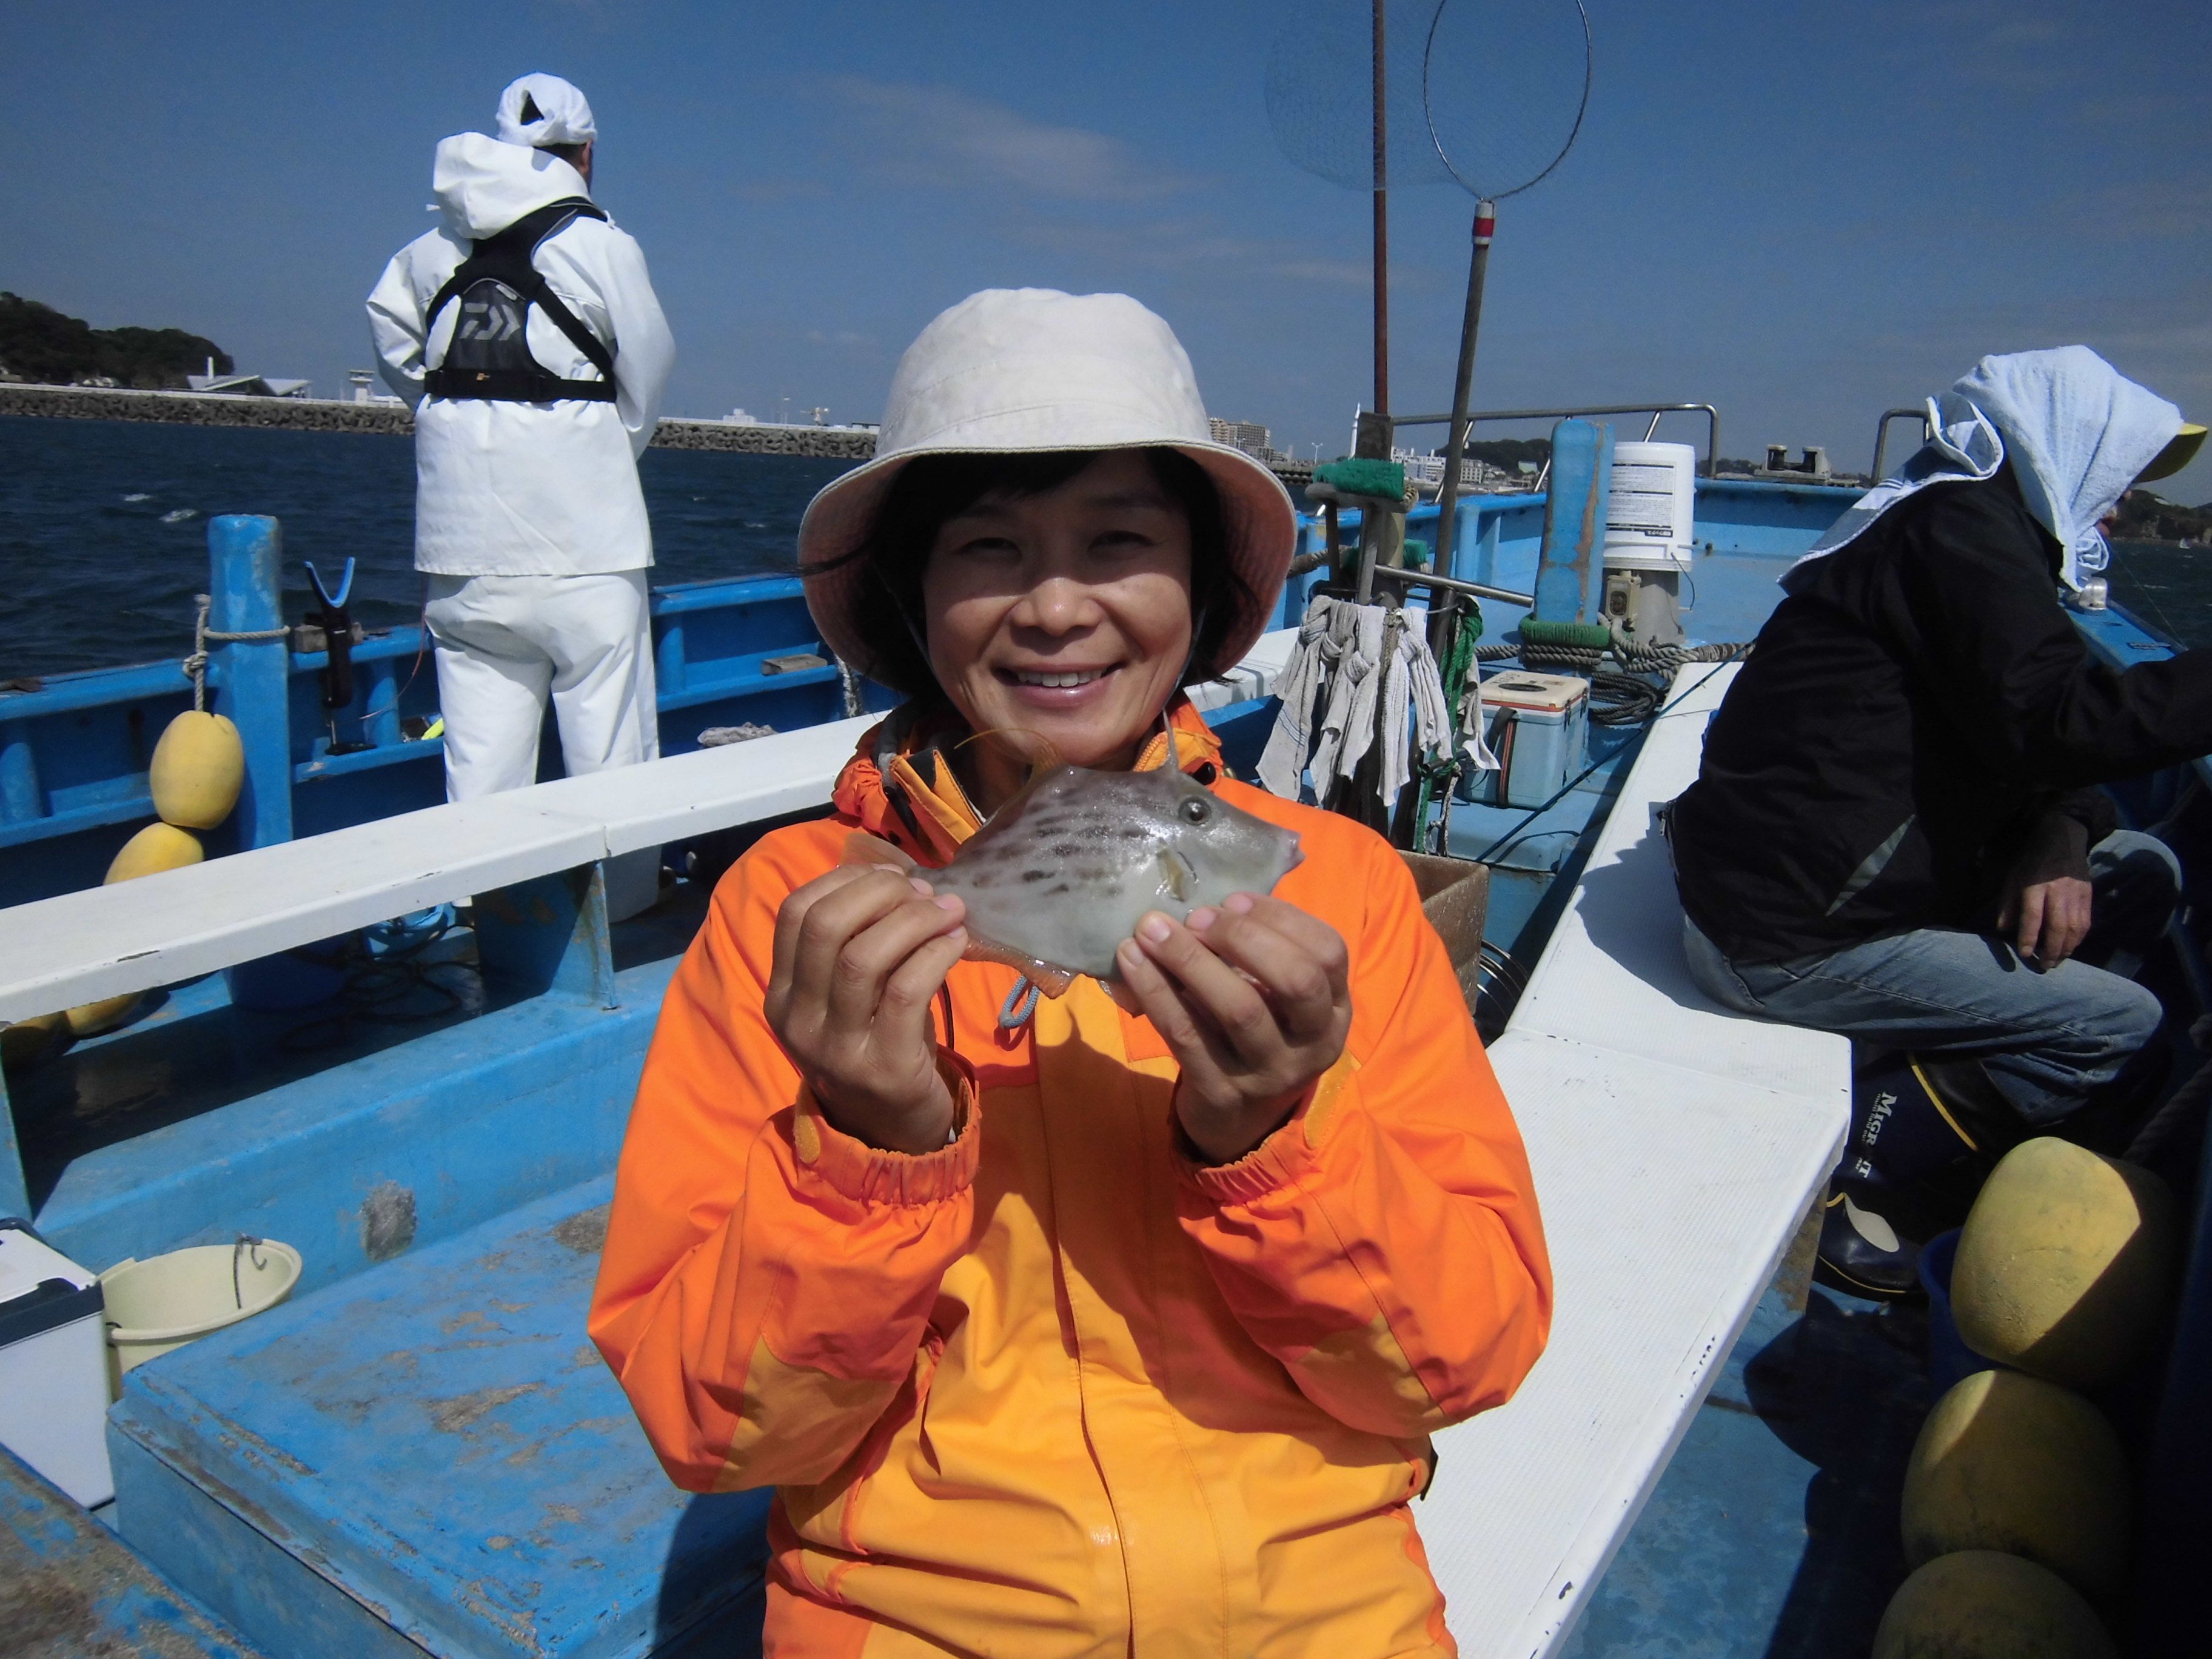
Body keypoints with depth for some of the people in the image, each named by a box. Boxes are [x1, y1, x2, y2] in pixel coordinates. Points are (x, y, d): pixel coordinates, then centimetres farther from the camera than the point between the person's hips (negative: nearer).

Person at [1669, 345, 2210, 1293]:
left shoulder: (1972, 526, 19)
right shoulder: (1962, 522, -13)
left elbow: (2021, 743, 16)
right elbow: (2054, 719, -26)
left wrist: (2059, 840, -3)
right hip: (1790, 937, -10)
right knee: (2122, 1027, -9)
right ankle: (1845, 1183, -5)